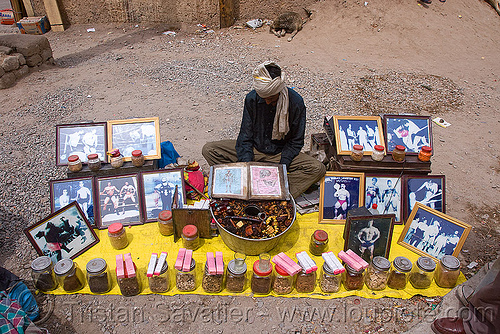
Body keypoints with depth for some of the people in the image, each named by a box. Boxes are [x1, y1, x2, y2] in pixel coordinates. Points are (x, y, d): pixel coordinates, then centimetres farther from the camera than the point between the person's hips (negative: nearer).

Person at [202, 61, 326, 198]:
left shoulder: (296, 102, -16)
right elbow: (245, 136, -7)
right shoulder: (251, 99, -12)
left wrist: (281, 167, -22)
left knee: (318, 169, -28)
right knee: (209, 150, -17)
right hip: (254, 149, 2)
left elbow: (295, 141, -8)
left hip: (280, 153, -1)